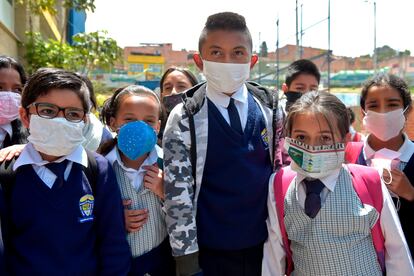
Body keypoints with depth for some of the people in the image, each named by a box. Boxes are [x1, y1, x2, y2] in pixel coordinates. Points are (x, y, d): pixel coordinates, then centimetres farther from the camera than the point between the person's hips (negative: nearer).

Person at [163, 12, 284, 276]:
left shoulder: (270, 109, 0)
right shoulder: (184, 119, -10)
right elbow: (178, 191, -10)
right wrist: (186, 255, -10)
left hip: (265, 244, 3)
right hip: (210, 250, -3)